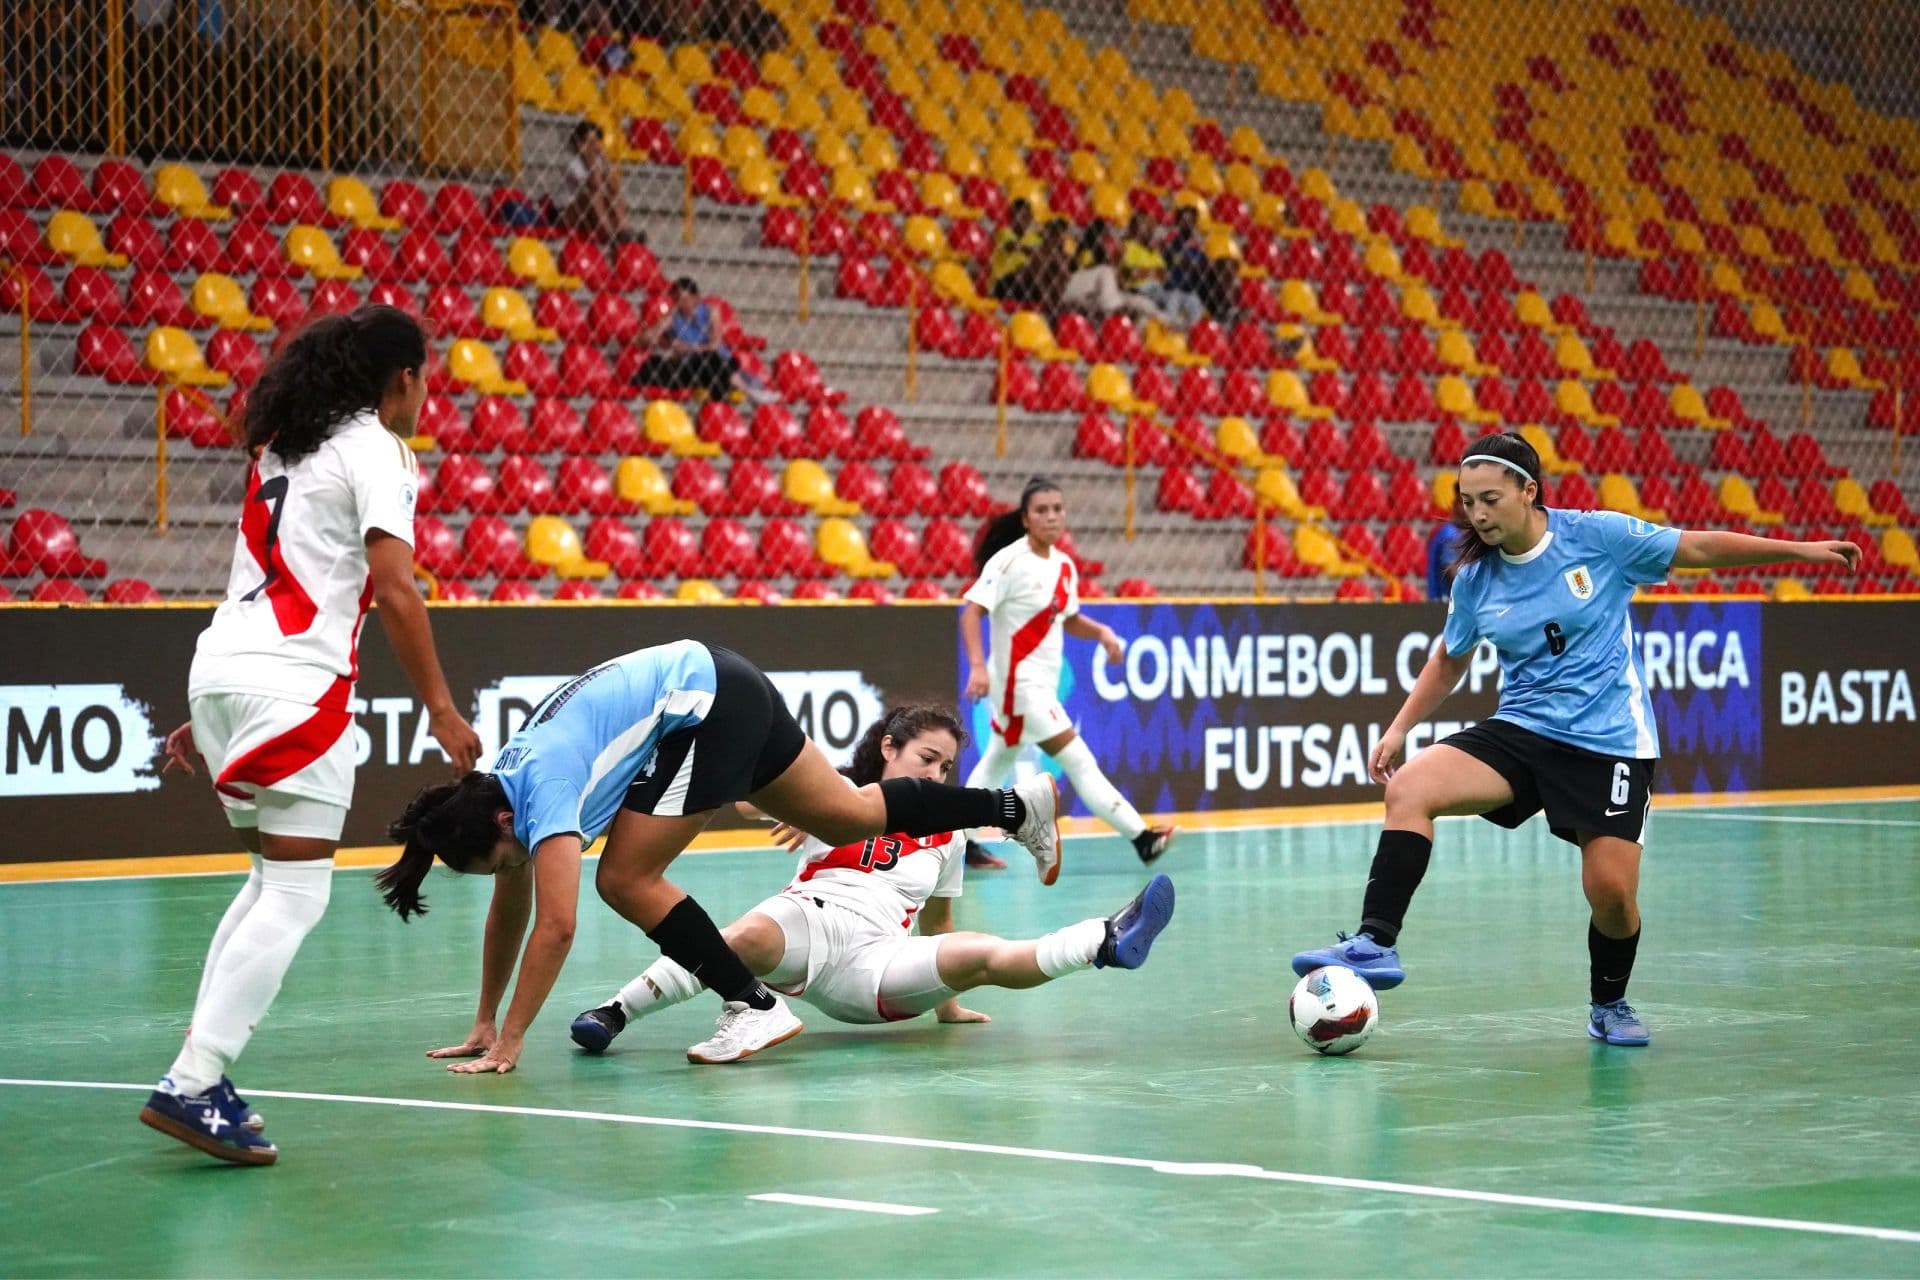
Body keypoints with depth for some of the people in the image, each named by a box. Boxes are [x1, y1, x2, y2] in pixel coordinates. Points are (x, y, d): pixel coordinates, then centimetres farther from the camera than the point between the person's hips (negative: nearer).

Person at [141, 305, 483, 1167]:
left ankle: (202, 1071, 13)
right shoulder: (375, 449, -3)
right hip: (294, 683, -9)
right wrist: (440, 709, -10)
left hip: (222, 668, 9)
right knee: (296, 894, -7)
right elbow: (393, 589, -12)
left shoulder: (282, 447, 22)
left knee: (270, 878, 18)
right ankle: (192, 1086, -16)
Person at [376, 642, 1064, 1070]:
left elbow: (555, 926, -30)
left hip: (709, 702, -9)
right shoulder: (493, 795, 1)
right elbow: (508, 914, 12)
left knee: (626, 880, -11)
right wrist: (484, 1024, 13)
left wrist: (509, 1043, -27)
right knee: (848, 818, 18)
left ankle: (755, 1007, -6)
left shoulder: (542, 793, -24)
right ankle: (1017, 805, 30)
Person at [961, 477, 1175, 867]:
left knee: (997, 763, 17)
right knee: (1078, 761, -10)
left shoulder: (1064, 566, 8)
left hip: (1042, 684, 9)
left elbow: (1069, 619, 20)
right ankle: (1141, 838, -11)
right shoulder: (1009, 561, -15)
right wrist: (977, 666, -31)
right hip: (1021, 682, -9)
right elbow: (971, 612, -19)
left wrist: (1101, 631, -1)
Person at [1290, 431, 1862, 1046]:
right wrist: (1398, 730, 13)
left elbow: (1699, 548, 0)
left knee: (1611, 891, -11)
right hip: (1521, 730, 3)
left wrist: (1801, 550, 0)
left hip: (1610, 740, -3)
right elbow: (1449, 660, 19)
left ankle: (1609, 1004, 20)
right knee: (1409, 787, -21)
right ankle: (1376, 943, -22)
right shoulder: (1474, 579, 2)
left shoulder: (1598, 535, -8)